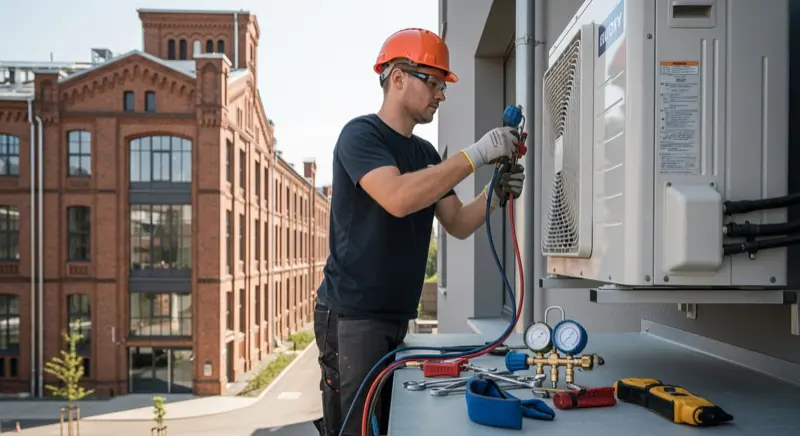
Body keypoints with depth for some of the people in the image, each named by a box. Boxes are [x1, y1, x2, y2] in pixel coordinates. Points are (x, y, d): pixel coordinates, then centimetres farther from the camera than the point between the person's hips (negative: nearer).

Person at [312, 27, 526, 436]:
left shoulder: (425, 153, 13)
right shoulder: (361, 133, -10)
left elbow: (458, 224, 11)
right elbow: (397, 198, -28)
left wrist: (495, 193, -8)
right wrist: (475, 154, -24)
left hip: (396, 317, 8)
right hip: (351, 314, -7)